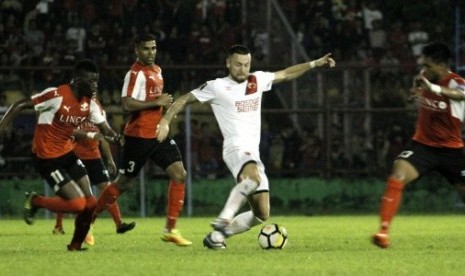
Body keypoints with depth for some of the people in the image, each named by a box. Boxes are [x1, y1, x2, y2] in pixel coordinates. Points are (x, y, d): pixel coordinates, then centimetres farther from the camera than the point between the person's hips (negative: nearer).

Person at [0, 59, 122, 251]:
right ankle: (34, 202, 9)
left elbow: (105, 129, 0)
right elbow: (19, 105, -16)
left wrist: (115, 137, -24)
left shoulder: (90, 102, -1)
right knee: (77, 203, -13)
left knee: (89, 202, 1)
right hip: (47, 158, -7)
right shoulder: (57, 95, -23)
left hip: (68, 154, 7)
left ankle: (76, 245, 20)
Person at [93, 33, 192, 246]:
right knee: (124, 183, 1)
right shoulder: (136, 73, -14)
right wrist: (157, 102, -21)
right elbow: (127, 104, -25)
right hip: (139, 135, -8)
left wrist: (166, 105, 10)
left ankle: (170, 230, -3)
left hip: (158, 134, 8)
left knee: (179, 174, -6)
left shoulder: (157, 70, 14)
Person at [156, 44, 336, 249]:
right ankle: (224, 219, -36)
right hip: (236, 148, -7)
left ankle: (217, 235, 11)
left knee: (262, 214, 1)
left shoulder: (258, 80, 13)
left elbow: (286, 74, 26)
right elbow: (184, 100, 2)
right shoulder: (217, 87, -1)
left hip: (253, 154, 7)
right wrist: (166, 120, -9)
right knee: (253, 177, -41)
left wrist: (315, 64, 23)